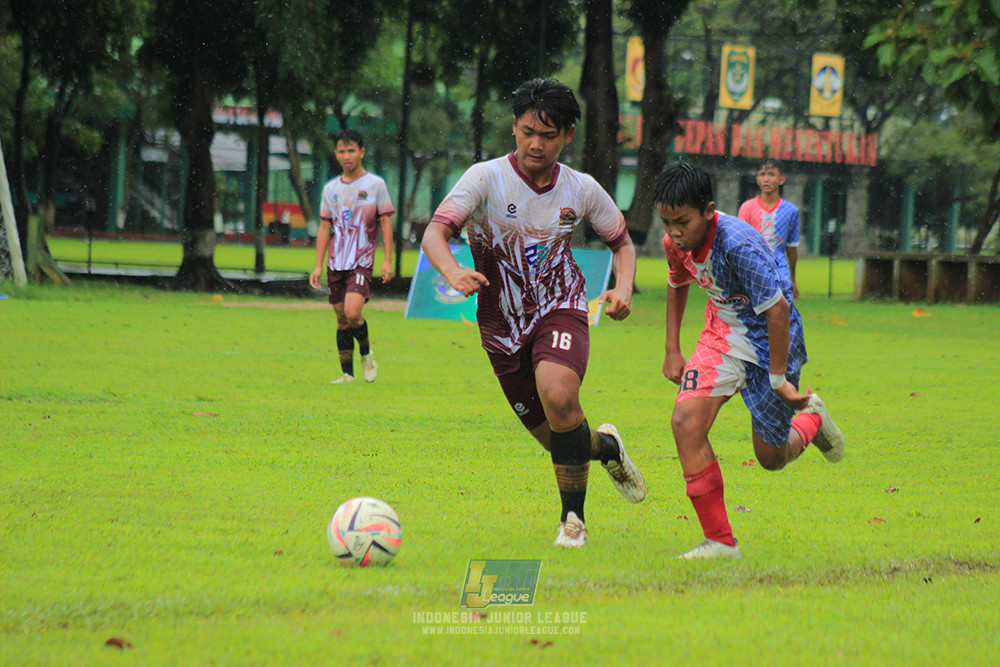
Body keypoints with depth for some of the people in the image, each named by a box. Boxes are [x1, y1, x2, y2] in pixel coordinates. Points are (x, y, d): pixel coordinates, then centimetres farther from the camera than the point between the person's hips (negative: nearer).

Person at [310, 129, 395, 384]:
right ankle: (347, 373, 12)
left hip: (361, 262, -4)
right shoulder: (331, 188, 11)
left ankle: (366, 353, 6)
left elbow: (385, 222, 0)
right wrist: (318, 265, 7)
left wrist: (388, 260, -7)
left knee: (352, 312, -20)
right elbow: (325, 228, 14)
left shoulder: (375, 184, 0)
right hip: (335, 264, 4)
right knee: (341, 318, 5)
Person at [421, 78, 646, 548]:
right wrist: (453, 271, -45)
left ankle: (573, 516, -17)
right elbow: (435, 233, -24)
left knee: (557, 393, -31)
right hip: (502, 325, 1)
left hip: (560, 309, -1)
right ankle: (606, 446, 42)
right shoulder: (486, 178, -13)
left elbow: (622, 243, 12)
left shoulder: (581, 189, -4)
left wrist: (623, 288, -9)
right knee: (561, 442, 4)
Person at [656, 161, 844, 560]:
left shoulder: (738, 244, -33)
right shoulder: (676, 242, -10)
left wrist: (778, 377, -22)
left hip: (770, 341, -5)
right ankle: (720, 540, -12)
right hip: (722, 336, 5)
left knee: (771, 457, 7)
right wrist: (672, 351, 14)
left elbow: (778, 308, -28)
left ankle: (812, 418, 44)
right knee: (686, 419, -19)